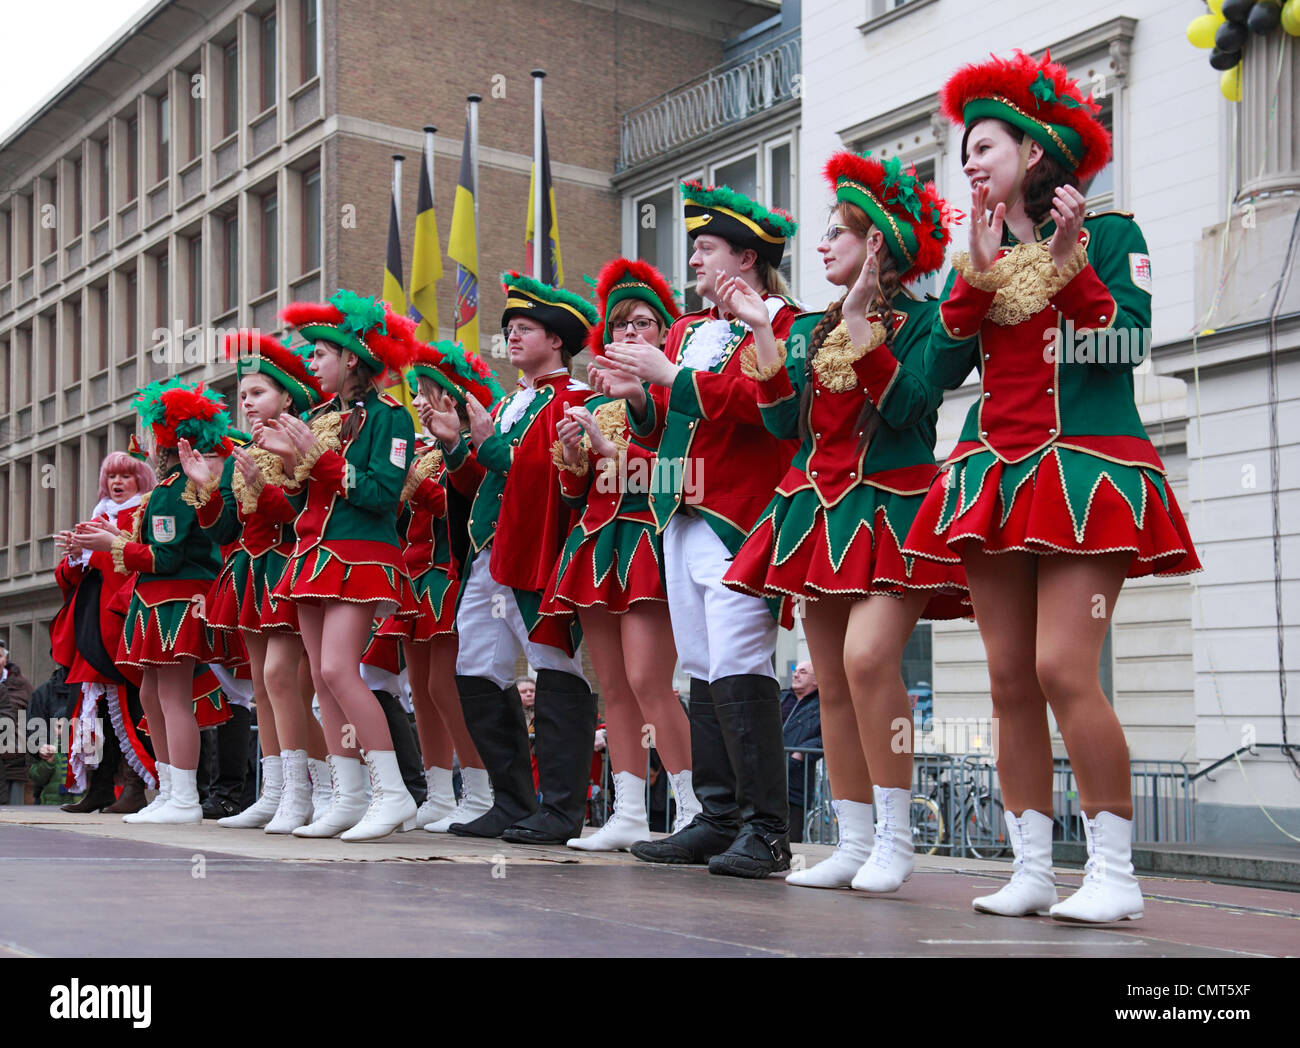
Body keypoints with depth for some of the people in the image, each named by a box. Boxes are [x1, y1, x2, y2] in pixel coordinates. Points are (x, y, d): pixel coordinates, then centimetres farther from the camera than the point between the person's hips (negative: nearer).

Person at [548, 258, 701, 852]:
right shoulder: (593, 406, 20)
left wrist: (610, 446, -10)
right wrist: (572, 457, 0)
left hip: (649, 544, -6)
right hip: (597, 548, 6)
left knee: (647, 679, -16)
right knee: (613, 686, 4)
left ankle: (692, 810, -8)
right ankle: (629, 815, 8)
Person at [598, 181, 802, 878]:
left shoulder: (781, 324, -3)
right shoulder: (688, 330, 21)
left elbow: (761, 401, -20)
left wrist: (673, 375, -18)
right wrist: (639, 398, 1)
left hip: (739, 520, -8)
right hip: (682, 519, 8)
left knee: (738, 670, -13)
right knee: (703, 671, 9)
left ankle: (766, 831, -9)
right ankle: (718, 819, 15)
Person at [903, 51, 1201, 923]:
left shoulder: (1111, 234, 4)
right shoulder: (979, 256, 18)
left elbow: (1129, 341, -10)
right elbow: (942, 368, 5)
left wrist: (1067, 260, -14)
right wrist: (980, 272, -3)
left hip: (1086, 468, -5)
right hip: (995, 474, 5)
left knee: (1063, 669, -17)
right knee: (1011, 680, 1)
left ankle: (1115, 872, -7)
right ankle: (1032, 871, 8)